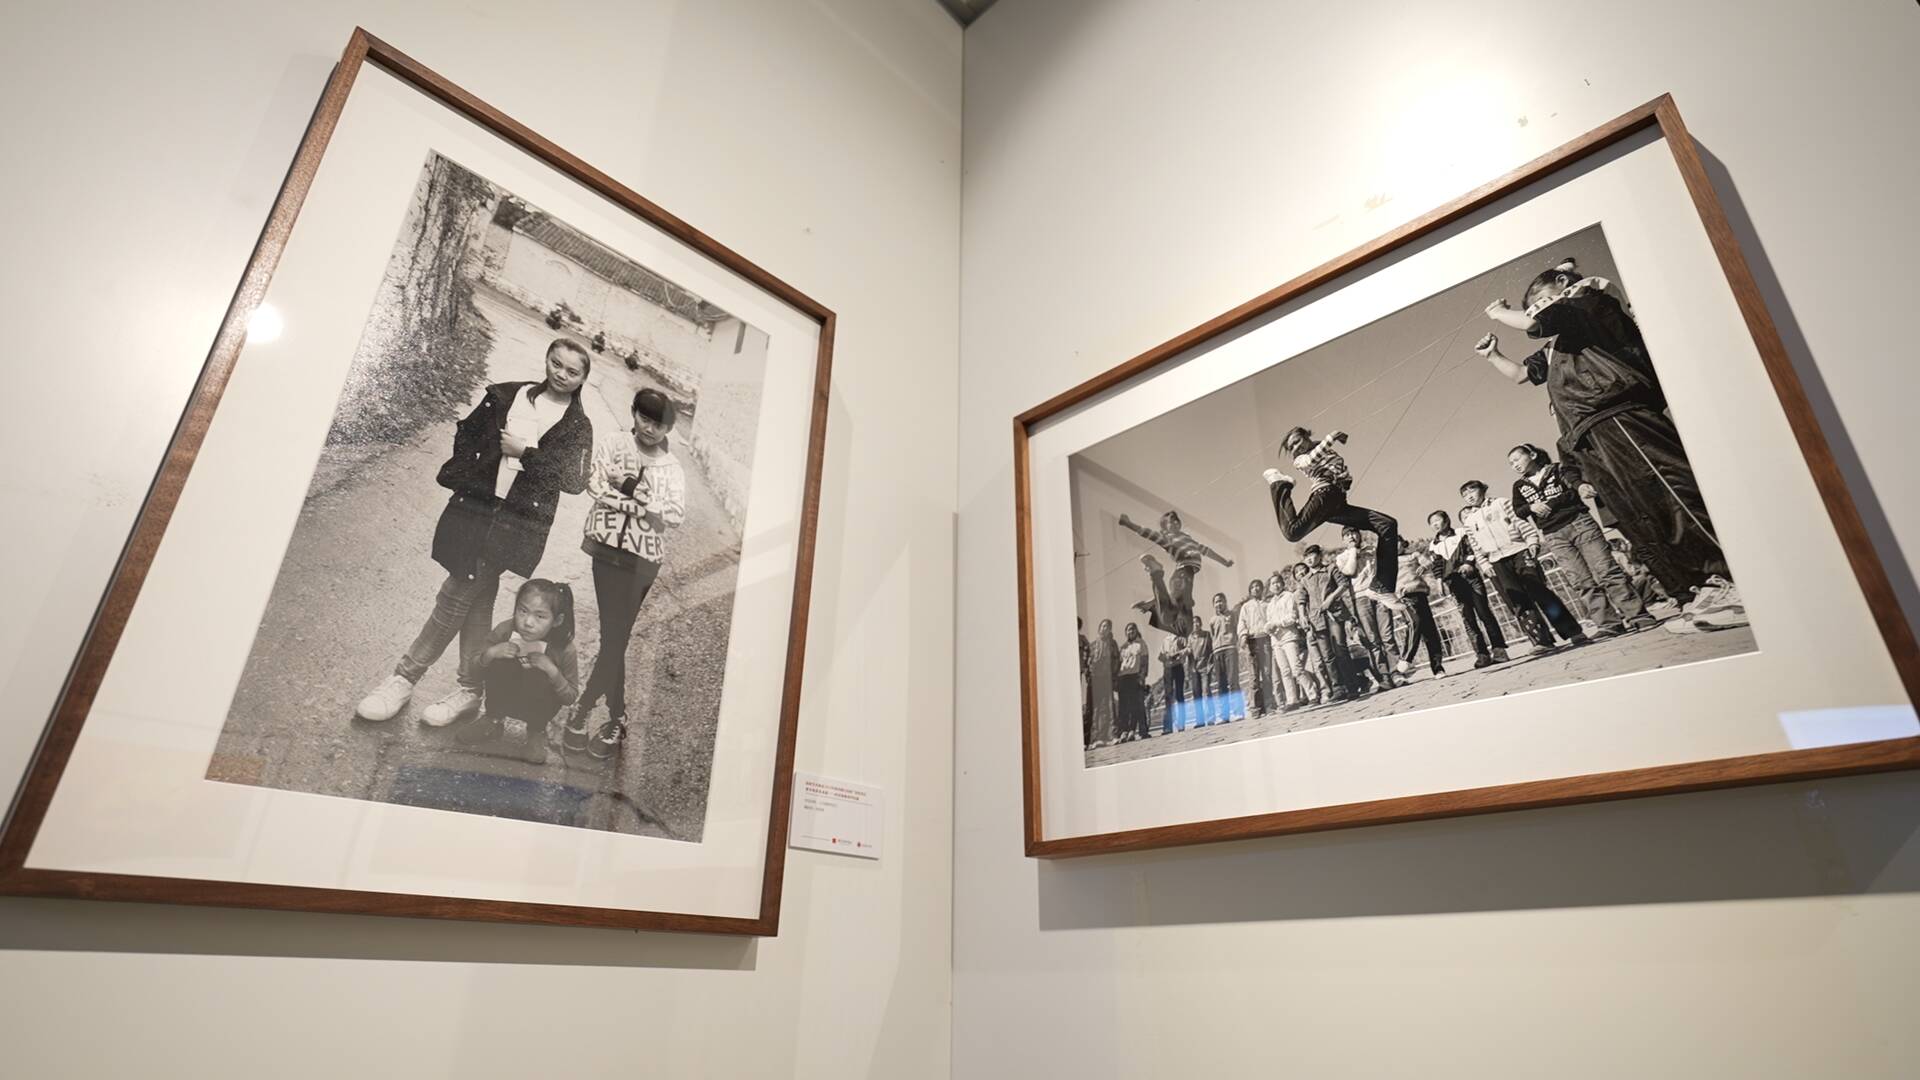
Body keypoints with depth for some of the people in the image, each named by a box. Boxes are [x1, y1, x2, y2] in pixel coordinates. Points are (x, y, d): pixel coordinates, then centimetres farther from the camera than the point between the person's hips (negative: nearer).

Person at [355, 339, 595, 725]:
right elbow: (466, 432, 15)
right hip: (475, 506, 3)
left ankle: (404, 678, 11)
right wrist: (460, 479, 2)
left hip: (518, 523, -3)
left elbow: (574, 480, -7)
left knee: (456, 595, -4)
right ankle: (470, 690, 20)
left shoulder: (578, 426, 3)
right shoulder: (508, 395, 10)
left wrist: (524, 453, -11)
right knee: (476, 599, 8)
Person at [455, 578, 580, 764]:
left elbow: (571, 695, -17)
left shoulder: (564, 649, -24)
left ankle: (537, 731, -2)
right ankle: (493, 720, -1)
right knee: (498, 663, -26)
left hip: (536, 704, -1)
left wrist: (552, 670, -34)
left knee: (539, 679, -33)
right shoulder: (505, 631, -21)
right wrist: (490, 653, -29)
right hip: (505, 697, 2)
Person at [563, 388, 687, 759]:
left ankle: (583, 711, 15)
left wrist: (633, 490, -11)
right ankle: (616, 718, 8)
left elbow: (676, 515, -4)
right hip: (610, 550, -1)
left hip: (644, 560, 1)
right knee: (614, 637, -3)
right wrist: (642, 504, -13)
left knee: (614, 638, 2)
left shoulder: (672, 469, 9)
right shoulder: (613, 448, 8)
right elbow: (598, 486, -6)